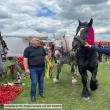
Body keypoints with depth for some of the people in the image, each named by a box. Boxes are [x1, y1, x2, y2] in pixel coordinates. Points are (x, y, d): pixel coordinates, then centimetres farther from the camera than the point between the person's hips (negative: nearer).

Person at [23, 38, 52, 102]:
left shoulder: (41, 48, 9)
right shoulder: (28, 49, -5)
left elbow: (45, 56, 18)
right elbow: (25, 59, -10)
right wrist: (26, 69, -18)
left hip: (42, 68, 5)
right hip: (33, 69, -4)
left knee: (41, 81, 13)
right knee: (34, 82, -4)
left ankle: (41, 93, 31)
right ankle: (33, 96, 12)